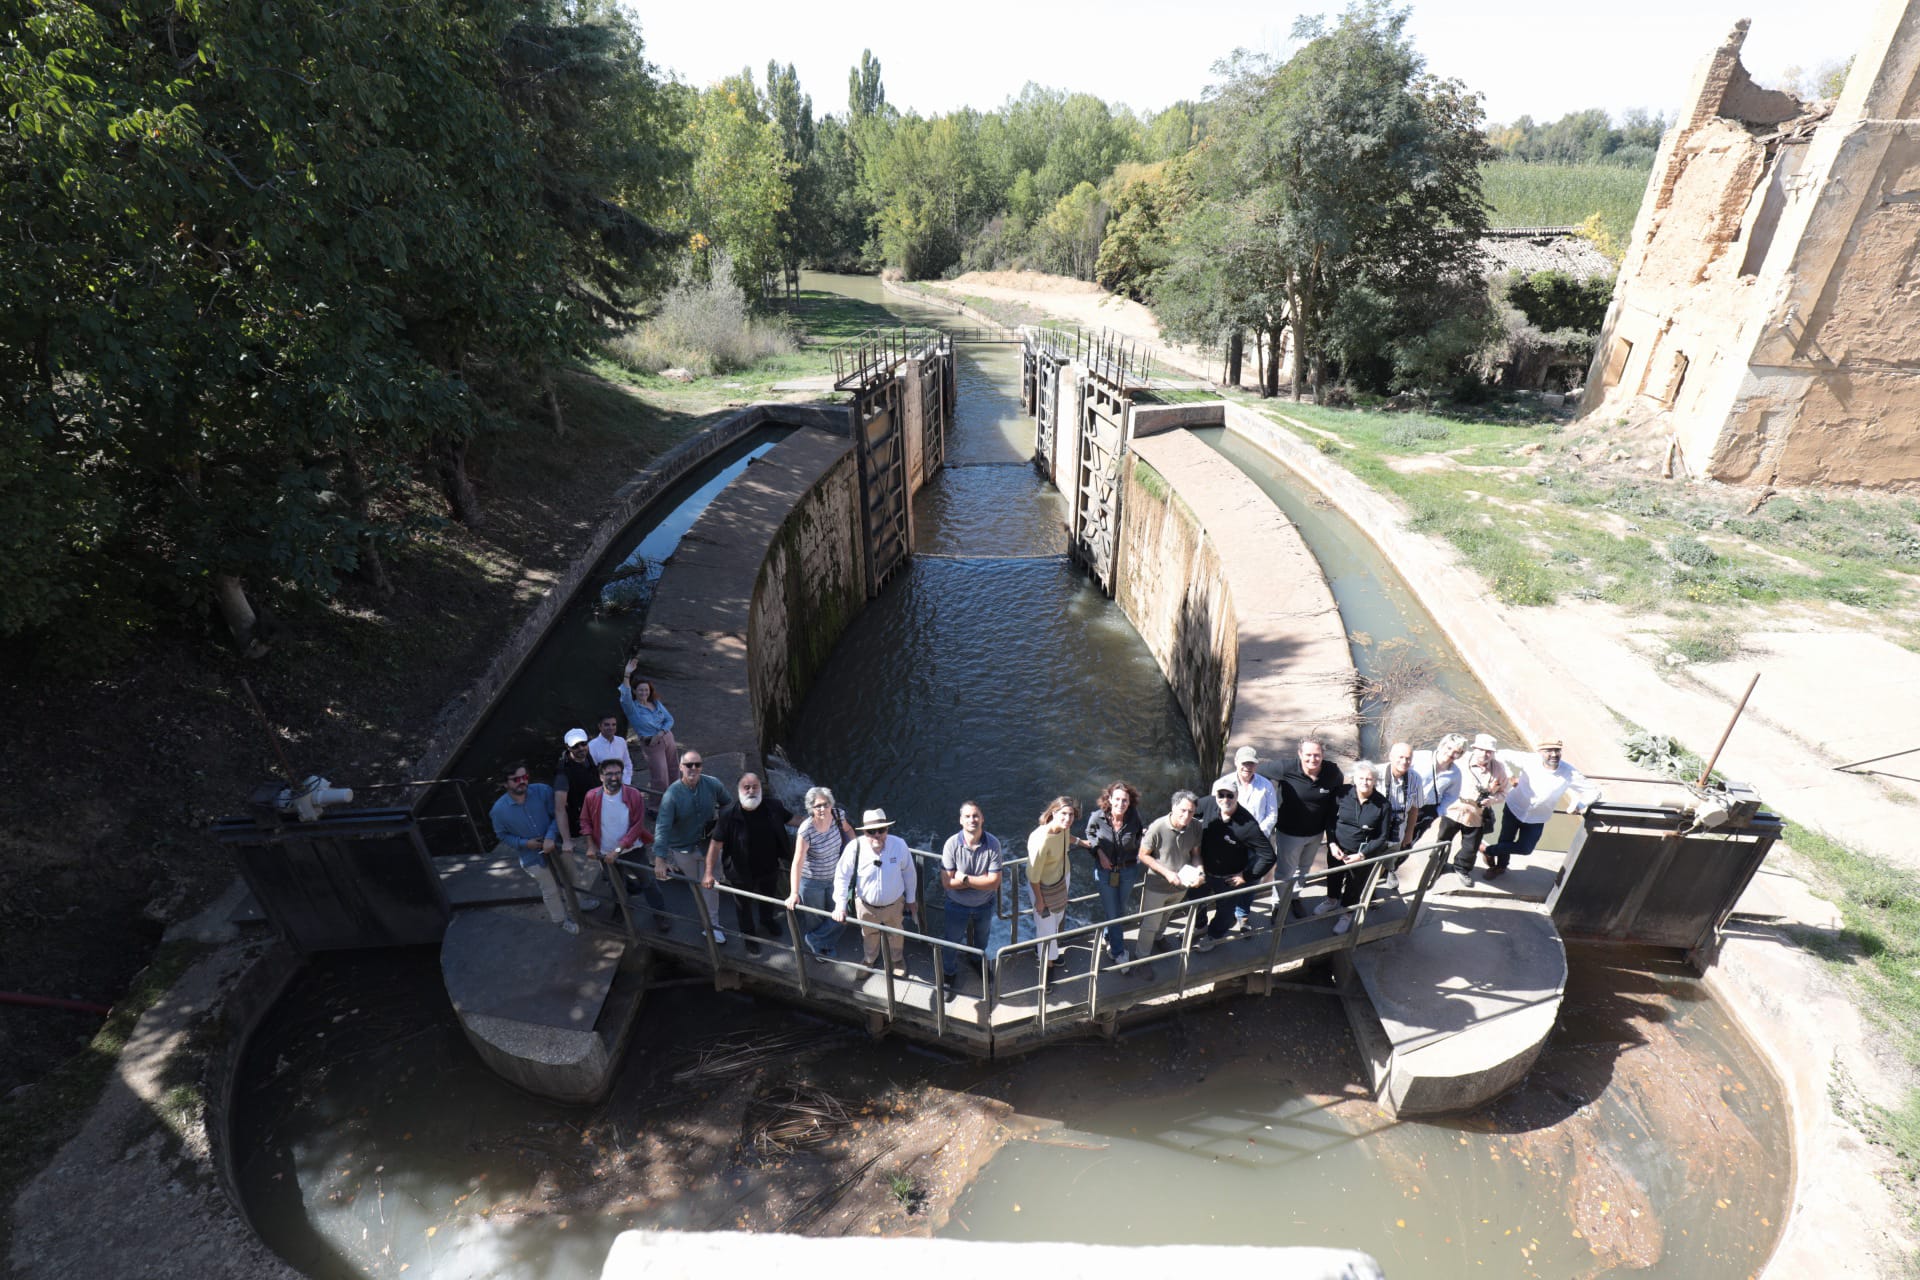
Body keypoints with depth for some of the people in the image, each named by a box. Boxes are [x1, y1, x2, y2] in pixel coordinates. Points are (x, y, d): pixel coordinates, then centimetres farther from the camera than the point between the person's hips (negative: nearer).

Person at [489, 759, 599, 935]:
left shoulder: (543, 791, -23)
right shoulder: (499, 810, -22)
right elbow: (502, 835, -6)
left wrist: (551, 836, -30)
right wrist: (524, 843, -20)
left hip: (554, 844, 2)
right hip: (532, 856, -2)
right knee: (550, 891, 16)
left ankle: (575, 903, 55)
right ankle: (561, 919, 44)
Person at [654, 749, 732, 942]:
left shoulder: (712, 784, -17)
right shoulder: (672, 794, -26)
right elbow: (662, 828, -29)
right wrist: (659, 859, -34)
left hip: (706, 844, 2)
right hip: (682, 849, -2)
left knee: (709, 884, 7)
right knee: (695, 885, 18)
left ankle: (713, 924, 26)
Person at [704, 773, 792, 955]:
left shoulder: (773, 806, -18)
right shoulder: (728, 814, -26)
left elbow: (792, 819, 0)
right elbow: (716, 844, -21)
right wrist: (709, 873, -23)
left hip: (769, 868, 3)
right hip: (742, 873, -3)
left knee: (769, 899, 30)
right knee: (744, 906, 21)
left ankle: (768, 921, 63)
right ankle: (749, 937, 50)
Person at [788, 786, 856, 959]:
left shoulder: (837, 815, -17)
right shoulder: (806, 831, -31)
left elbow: (847, 829, 8)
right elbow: (797, 862, -31)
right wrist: (794, 893, -35)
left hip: (835, 878, 4)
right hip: (812, 882, -4)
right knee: (817, 920, 18)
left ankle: (815, 940, 39)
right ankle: (816, 949, 46)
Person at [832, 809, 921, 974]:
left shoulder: (899, 845, -25)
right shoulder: (854, 847, -29)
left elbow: (909, 873, -8)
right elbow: (842, 876, -17)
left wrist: (911, 898, 3)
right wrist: (840, 906, -22)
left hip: (894, 904, 0)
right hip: (866, 905, 0)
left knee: (895, 935, 28)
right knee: (869, 937, 29)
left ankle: (897, 960, 60)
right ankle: (869, 961, 61)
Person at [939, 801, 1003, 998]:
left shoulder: (993, 845, -25)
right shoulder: (951, 844, -27)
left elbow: (994, 882, -25)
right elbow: (947, 882, -25)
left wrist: (965, 878, -29)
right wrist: (981, 880, -26)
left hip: (984, 905, 2)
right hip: (957, 905, -1)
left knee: (981, 940, 29)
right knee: (951, 943, 18)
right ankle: (950, 975, 48)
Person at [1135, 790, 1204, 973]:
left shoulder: (1196, 827, -17)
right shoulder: (1158, 828, -30)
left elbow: (1195, 853, -1)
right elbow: (1143, 855, -19)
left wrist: (1198, 872, -19)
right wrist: (1167, 872, -25)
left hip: (1181, 885, 5)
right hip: (1156, 886, -5)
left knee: (1165, 917, 31)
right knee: (1149, 925, 9)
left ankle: (1157, 939, 59)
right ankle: (1145, 960, 31)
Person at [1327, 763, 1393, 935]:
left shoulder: (1383, 805, -17)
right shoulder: (1343, 793, -15)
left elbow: (1382, 837, -10)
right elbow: (1330, 819, -3)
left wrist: (1362, 855, -17)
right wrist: (1332, 844, -12)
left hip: (1362, 855, -2)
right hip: (1337, 850, 2)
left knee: (1355, 886, 18)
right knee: (1333, 877, 26)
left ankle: (1347, 913, 45)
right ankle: (1330, 900, 56)